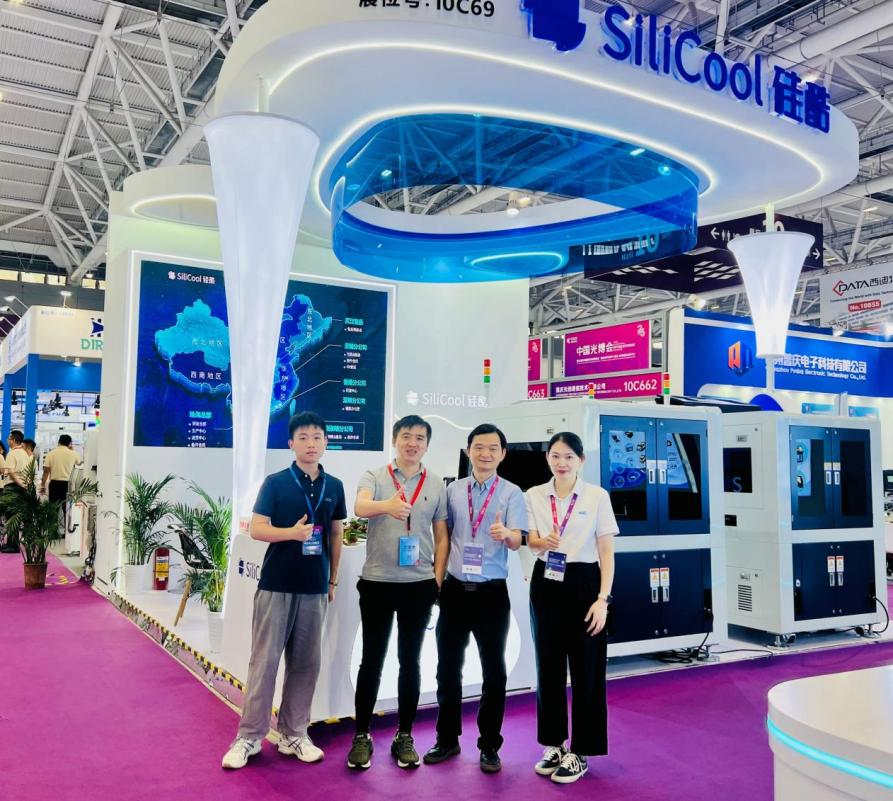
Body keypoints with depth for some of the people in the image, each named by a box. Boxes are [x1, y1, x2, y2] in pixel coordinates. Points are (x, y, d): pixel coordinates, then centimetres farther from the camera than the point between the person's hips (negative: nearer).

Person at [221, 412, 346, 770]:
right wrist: (292, 532, -25)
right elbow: (256, 529, -8)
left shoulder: (334, 486, 6)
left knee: (305, 663, 9)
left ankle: (293, 734, 22)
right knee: (264, 661, 1)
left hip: (314, 587, 4)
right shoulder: (275, 482, -4)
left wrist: (333, 578, 13)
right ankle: (249, 737, 12)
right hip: (276, 584, -3)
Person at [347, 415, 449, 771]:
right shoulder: (374, 477, -2)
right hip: (377, 583, -2)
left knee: (410, 661, 10)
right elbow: (360, 507, -24)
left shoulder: (436, 485, 4)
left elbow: (442, 535, 9)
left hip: (419, 585, 2)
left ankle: (404, 736, 23)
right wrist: (387, 505, -46)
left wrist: (438, 579, 1)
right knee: (372, 660, 7)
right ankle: (362, 736, 19)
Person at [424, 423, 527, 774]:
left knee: (493, 670, 7)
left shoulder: (511, 493, -4)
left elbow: (517, 540, -16)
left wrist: (505, 534, -37)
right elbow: (443, 535, 11)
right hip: (455, 589, 3)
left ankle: (489, 746, 22)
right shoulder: (453, 490, 5)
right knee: (448, 668, 11)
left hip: (491, 592, -3)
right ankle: (447, 739, 27)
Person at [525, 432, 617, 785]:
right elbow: (532, 542, -3)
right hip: (546, 584, 3)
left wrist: (603, 599, -11)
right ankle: (554, 744, 25)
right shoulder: (534, 496, 5)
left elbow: (606, 552, -3)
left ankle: (579, 752, 14)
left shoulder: (597, 496, -3)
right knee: (549, 666, 10)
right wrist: (544, 543, -27)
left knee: (585, 669, 2)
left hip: (583, 583, -3)